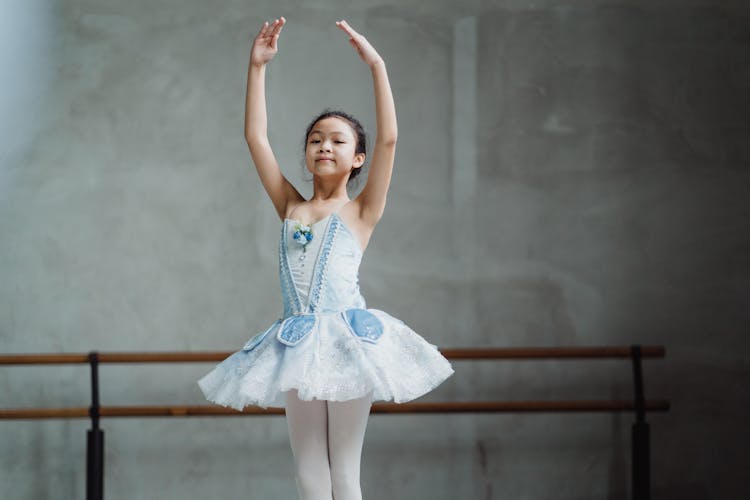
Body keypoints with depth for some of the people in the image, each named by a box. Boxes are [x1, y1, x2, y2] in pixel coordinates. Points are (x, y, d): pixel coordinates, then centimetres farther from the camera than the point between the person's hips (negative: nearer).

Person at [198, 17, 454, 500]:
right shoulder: (291, 208, 13)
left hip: (347, 339, -4)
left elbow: (389, 139, -8)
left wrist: (377, 65, -10)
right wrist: (257, 66, 6)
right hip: (298, 344, 4)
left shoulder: (361, 212, 3)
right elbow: (256, 137, 10)